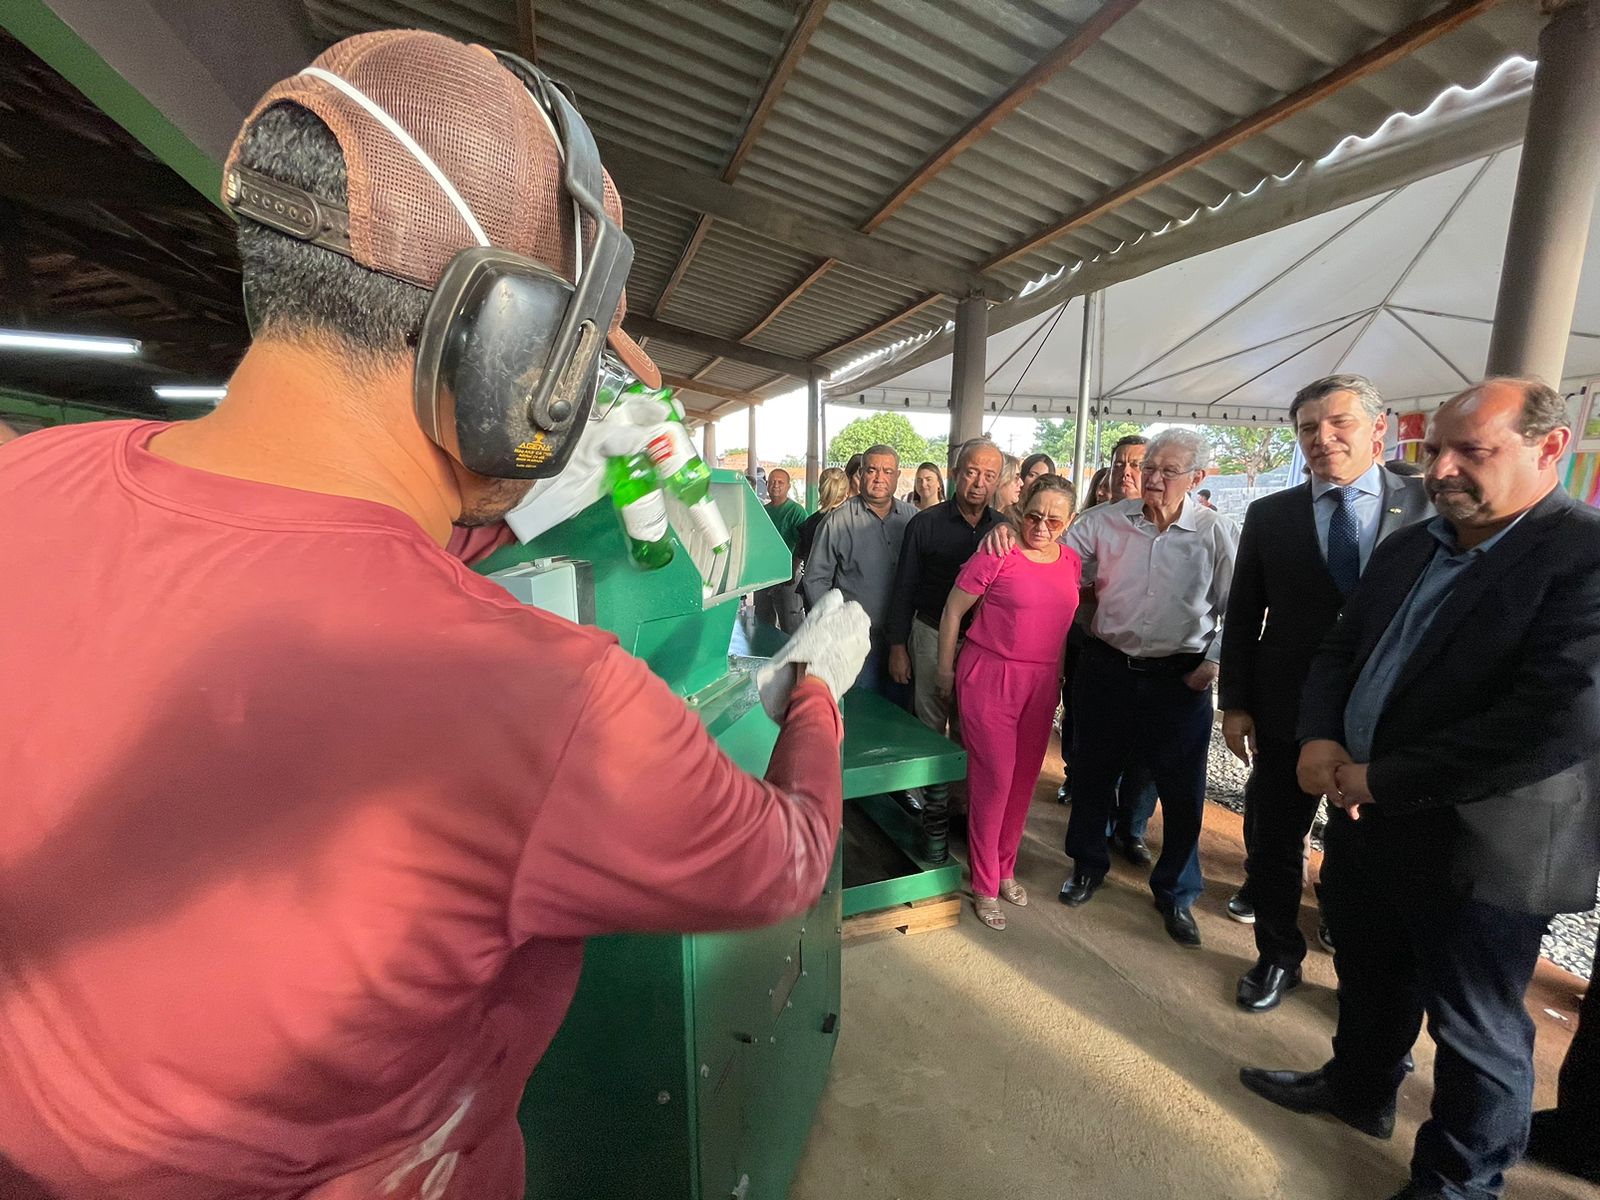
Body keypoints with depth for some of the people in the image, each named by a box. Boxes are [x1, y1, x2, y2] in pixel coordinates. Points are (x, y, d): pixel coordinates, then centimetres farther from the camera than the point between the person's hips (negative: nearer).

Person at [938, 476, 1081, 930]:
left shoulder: (1071, 562, 6)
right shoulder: (998, 556, -13)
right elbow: (953, 611, -7)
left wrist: (1059, 674, 17)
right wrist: (945, 671, -3)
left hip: (1042, 682, 6)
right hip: (990, 675, -6)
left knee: (1025, 778, 14)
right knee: (995, 778, -1)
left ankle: (1005, 869, 34)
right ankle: (986, 885, 18)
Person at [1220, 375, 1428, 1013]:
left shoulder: (1429, 505, -3)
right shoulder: (1269, 515, 0)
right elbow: (1242, 617, 2)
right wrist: (1234, 704, -1)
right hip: (1286, 710, 1)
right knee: (1274, 837, 13)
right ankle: (1278, 954, 35)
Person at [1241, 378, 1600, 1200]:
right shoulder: (1408, 547, 6)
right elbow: (1340, 651, 10)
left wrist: (1382, 778, -20)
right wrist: (1319, 738, -9)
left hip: (1480, 846, -7)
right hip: (1365, 818, 7)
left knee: (1475, 1029, 15)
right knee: (1367, 974, 26)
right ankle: (1360, 1087, 51)